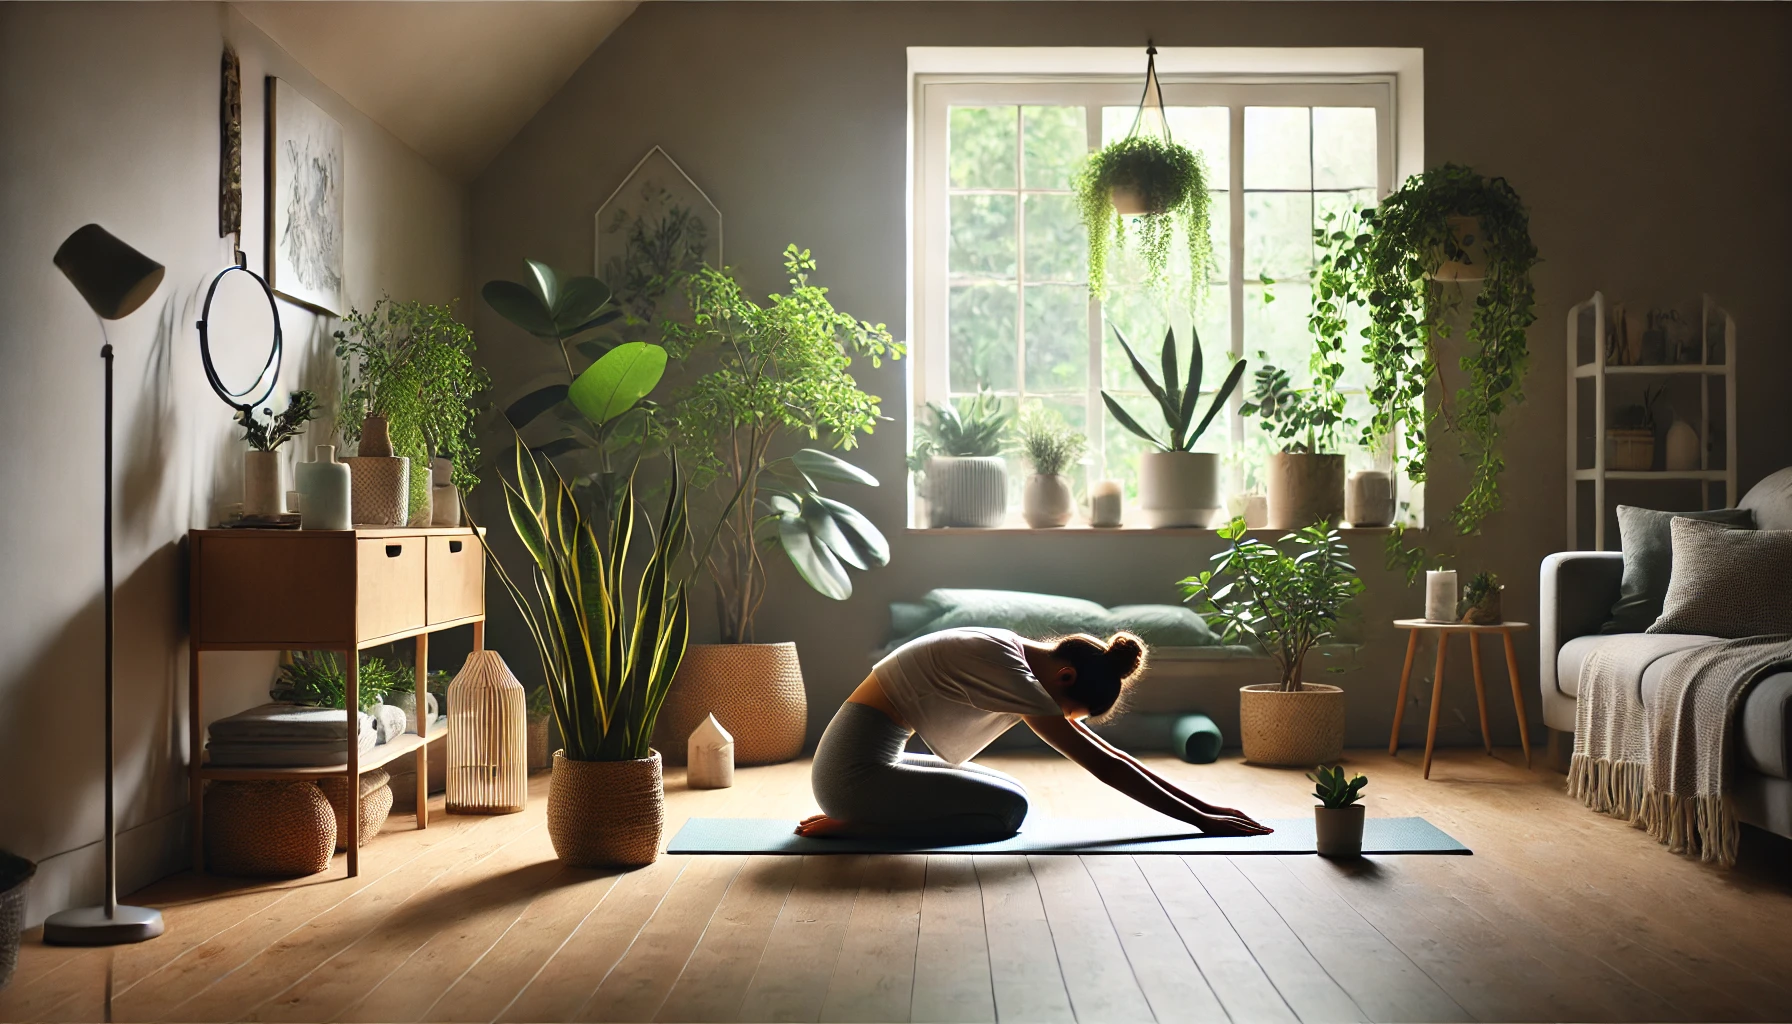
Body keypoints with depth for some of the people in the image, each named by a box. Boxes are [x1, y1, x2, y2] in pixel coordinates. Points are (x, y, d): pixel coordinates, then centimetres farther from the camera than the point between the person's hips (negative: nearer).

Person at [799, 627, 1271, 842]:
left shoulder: (1021, 658, 8)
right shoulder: (1007, 669, -19)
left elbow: (1107, 754, 11)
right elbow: (1102, 765, -18)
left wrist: (1200, 804, 8)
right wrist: (1199, 819, -13)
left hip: (872, 755, 10)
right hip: (854, 768, -10)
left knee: (1009, 790, 15)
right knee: (1008, 808, -13)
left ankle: (857, 814, 10)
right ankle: (851, 824, -8)